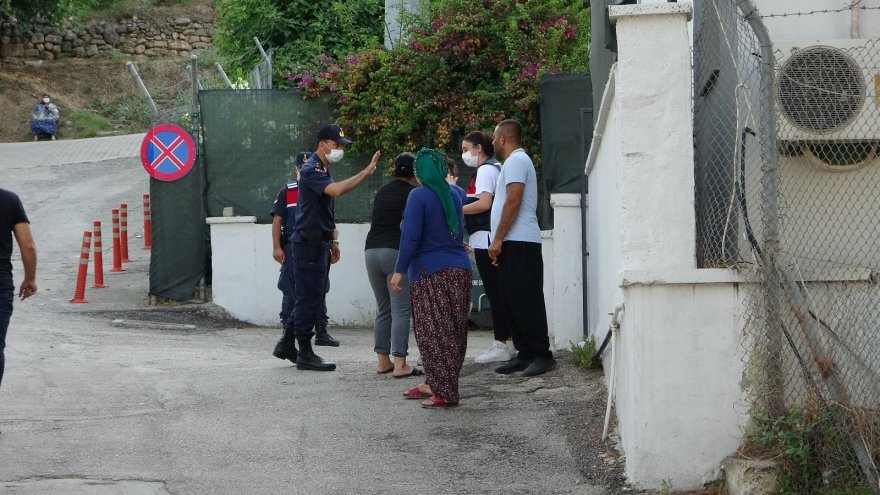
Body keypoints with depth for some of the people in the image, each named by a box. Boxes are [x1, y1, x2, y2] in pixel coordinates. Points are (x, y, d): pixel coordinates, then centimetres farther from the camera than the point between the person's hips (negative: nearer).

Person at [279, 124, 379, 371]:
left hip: (319, 242, 10)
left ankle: (288, 344, 20)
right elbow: (336, 190, -33)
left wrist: (333, 241, 19)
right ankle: (305, 353, -2)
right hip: (307, 242, -10)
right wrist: (366, 172, -29)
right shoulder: (311, 170, -15)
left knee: (310, 297, 13)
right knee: (309, 297, -6)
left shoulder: (324, 170, 17)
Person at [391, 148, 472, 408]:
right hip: (459, 270, 7)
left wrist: (400, 270, -10)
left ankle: (444, 392, -7)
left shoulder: (419, 196, -12)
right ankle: (434, 384, 22)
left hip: (429, 273, -7)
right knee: (452, 332, 12)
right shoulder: (456, 193, 9)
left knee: (433, 333, -4)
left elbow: (411, 238, -17)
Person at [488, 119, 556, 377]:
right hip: (514, 245, 10)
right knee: (512, 301, 9)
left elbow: (513, 202, -18)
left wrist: (497, 240, -18)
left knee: (526, 302, -11)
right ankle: (525, 354, 11)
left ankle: (541, 354, -11)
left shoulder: (516, 161, -9)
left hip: (520, 244, -10)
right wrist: (499, 242, 21)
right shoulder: (515, 161, 24)